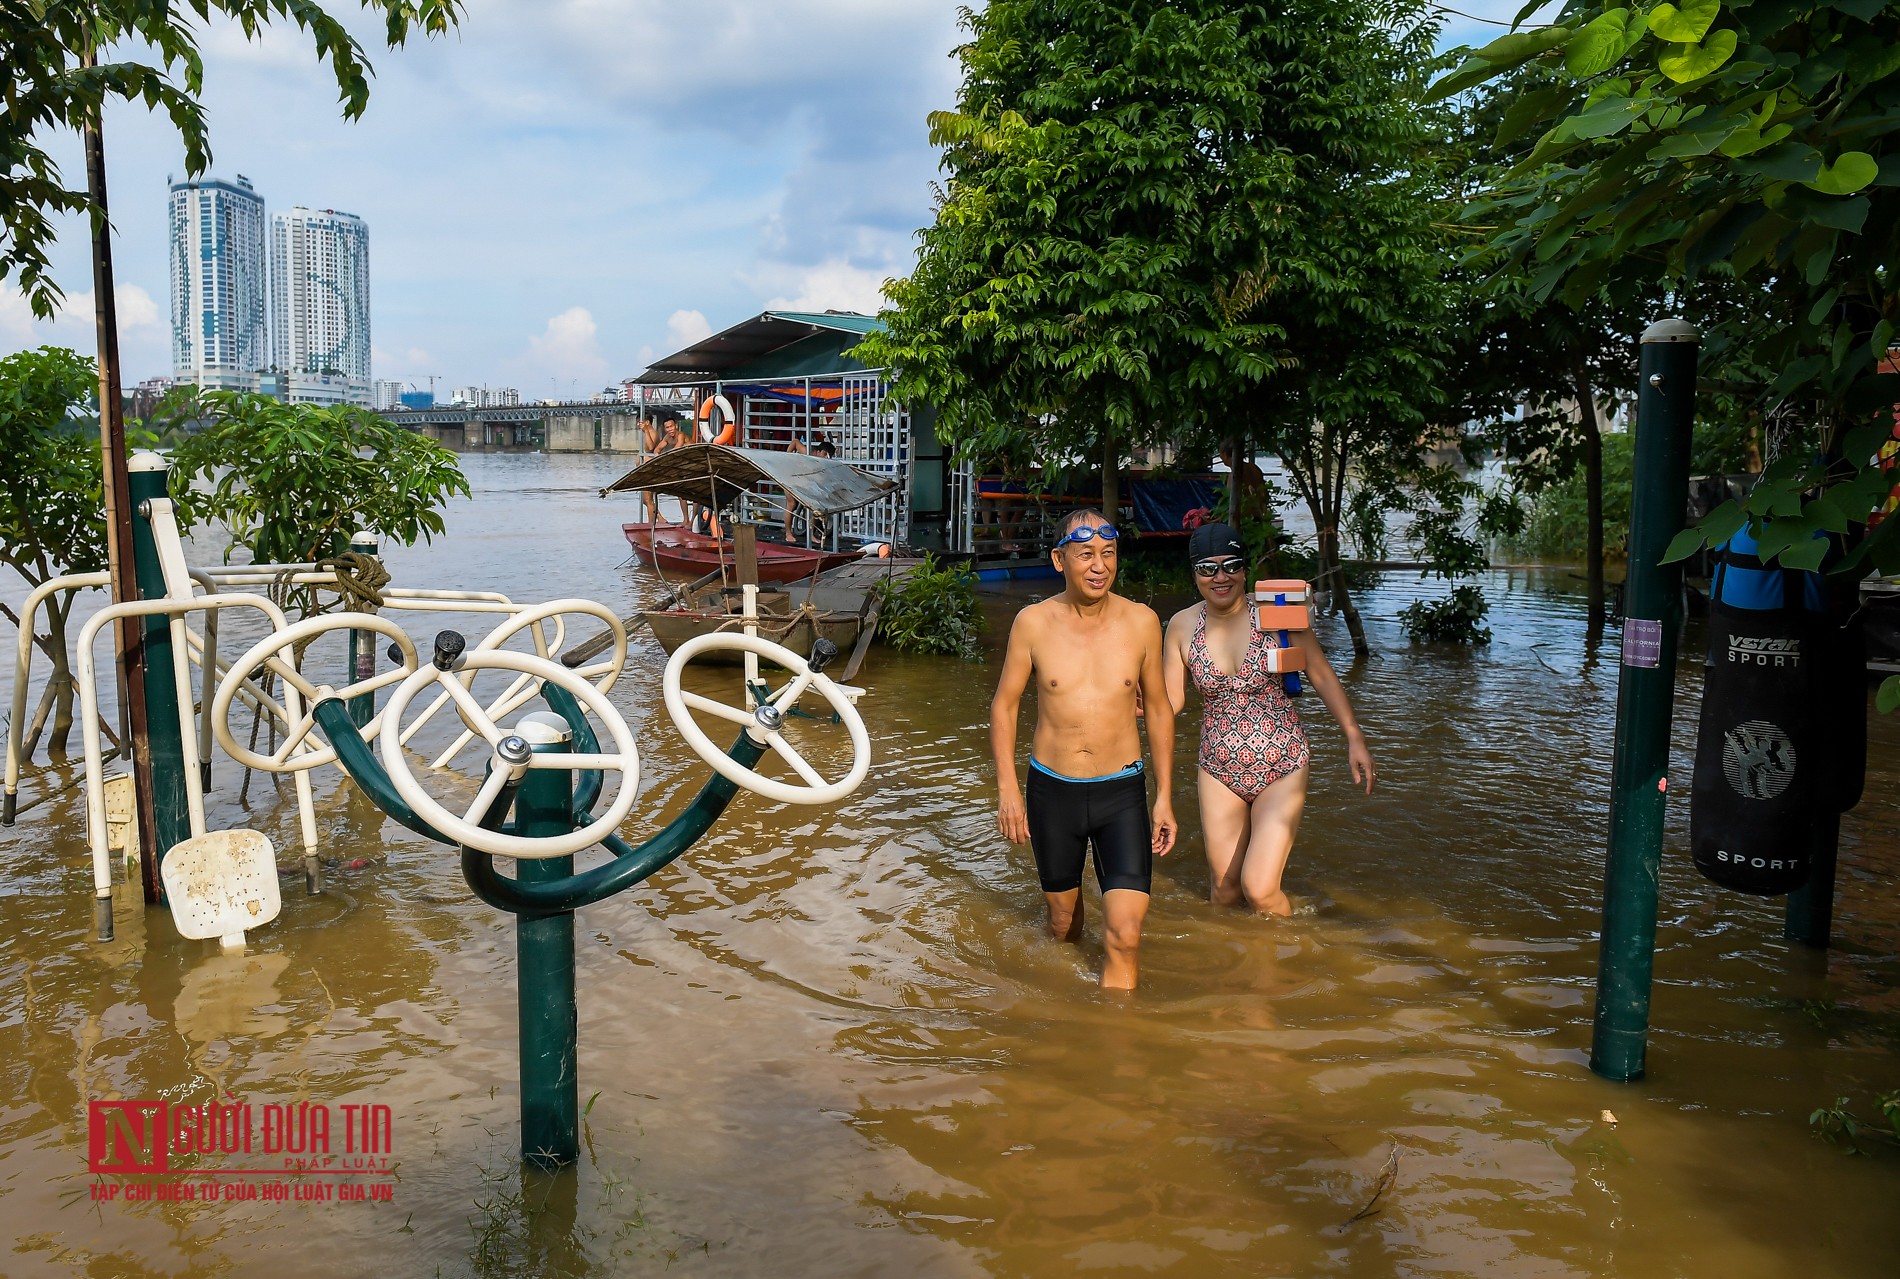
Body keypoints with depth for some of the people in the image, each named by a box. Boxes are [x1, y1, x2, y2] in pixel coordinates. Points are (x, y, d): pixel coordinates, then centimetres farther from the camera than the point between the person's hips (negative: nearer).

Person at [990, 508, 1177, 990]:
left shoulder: (1141, 621, -5)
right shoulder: (1033, 622, -7)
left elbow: (1159, 708, 5)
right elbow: (1004, 704, 3)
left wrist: (1164, 797, 4)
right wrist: (1007, 788, -5)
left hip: (1122, 791, 0)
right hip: (1051, 790, 1)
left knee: (1125, 936, -11)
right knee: (1062, 922, 18)